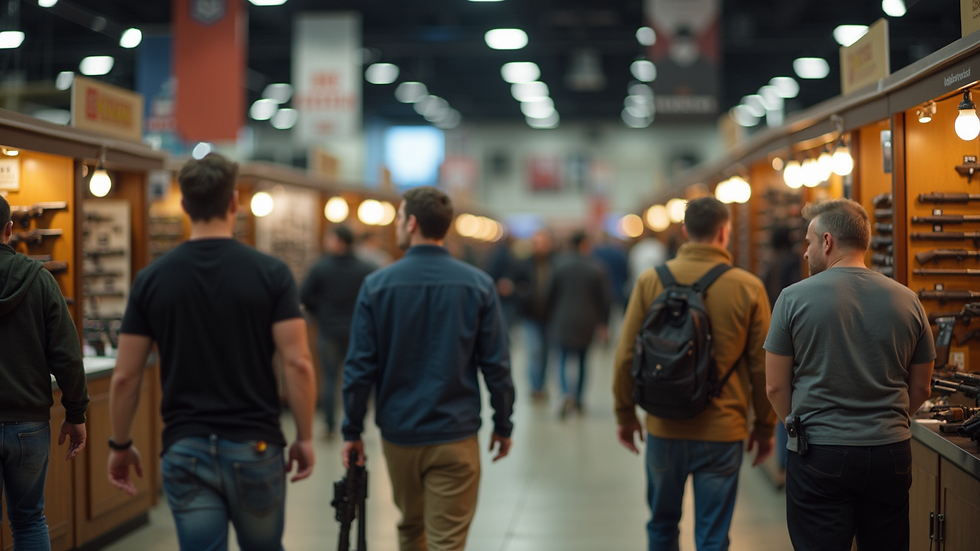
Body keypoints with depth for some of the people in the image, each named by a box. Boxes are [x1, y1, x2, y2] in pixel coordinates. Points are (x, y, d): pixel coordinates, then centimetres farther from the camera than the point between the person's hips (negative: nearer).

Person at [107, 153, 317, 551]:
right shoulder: (270, 273, -6)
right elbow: (297, 364, -11)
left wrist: (120, 445, 12)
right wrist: (305, 437, 0)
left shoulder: (151, 279, -1)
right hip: (255, 448, 0)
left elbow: (126, 376, 0)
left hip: (185, 449, 1)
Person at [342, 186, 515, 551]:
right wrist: (503, 425, 9)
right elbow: (496, 366, -3)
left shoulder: (376, 285, -5)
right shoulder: (478, 285, -4)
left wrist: (352, 431, 4)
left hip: (398, 435, 2)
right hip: (455, 438, -1)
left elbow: (360, 366, -6)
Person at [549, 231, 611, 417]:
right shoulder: (597, 269, -4)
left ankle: (568, 394, -23)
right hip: (587, 323, 1)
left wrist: (554, 318, 16)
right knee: (582, 361, 16)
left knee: (563, 361, 2)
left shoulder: (561, 267, -4)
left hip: (564, 323, -1)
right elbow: (605, 298, -2)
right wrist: (602, 323, 7)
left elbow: (551, 296, 2)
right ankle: (578, 399, 22)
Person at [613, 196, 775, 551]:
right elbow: (763, 366, -3)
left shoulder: (650, 281, -4)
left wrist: (625, 413, 13)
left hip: (664, 428, 2)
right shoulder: (749, 288, -8)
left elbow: (626, 355, -1)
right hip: (722, 431, -2)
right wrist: (765, 427, 10)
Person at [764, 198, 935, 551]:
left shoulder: (795, 298, -6)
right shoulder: (907, 300, 3)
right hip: (891, 454, 3)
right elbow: (921, 389, 10)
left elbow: (776, 387, -2)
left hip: (818, 456, -3)